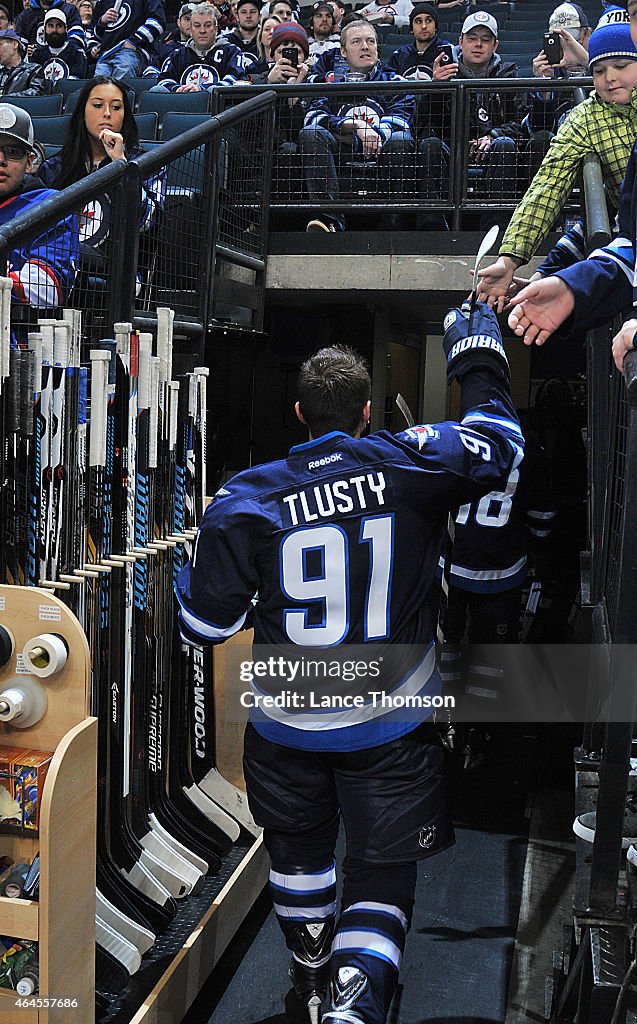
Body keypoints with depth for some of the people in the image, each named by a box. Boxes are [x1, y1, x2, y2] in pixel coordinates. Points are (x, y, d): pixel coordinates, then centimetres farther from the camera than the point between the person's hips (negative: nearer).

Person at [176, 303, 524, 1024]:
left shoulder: (246, 501, -10)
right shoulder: (411, 465, -10)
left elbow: (204, 625, -5)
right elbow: (496, 445, 8)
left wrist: (196, 563, 15)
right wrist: (478, 359, 20)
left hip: (285, 725, 2)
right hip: (390, 725, -1)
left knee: (299, 851, 27)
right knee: (381, 877, 11)